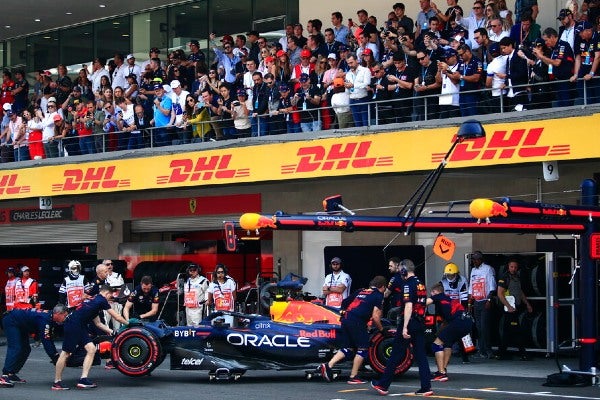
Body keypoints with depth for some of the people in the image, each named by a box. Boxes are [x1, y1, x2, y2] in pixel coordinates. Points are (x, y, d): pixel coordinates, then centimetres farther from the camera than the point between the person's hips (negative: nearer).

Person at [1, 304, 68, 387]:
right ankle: (5, 376, -27)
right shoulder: (44, 319, -28)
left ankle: (11, 375, 9)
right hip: (11, 322, -11)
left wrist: (57, 356, 4)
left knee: (25, 350, 9)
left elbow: (49, 340, 10)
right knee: (15, 348, -20)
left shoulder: (50, 317, 2)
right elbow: (46, 342, -30)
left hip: (20, 326, 11)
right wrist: (56, 359, -26)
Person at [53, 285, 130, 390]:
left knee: (91, 349, 3)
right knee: (66, 353, -6)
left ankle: (83, 379, -1)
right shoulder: (101, 300, -3)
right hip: (73, 325, -10)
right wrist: (128, 323, 19)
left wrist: (110, 330, 27)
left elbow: (98, 323, 30)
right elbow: (117, 317, 4)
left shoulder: (94, 300, 24)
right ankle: (57, 382, -2)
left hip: (80, 327, 10)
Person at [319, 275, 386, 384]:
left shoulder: (360, 291, 24)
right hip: (357, 322, -7)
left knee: (347, 348, 14)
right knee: (362, 348, 5)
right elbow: (375, 317, -4)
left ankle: (328, 366, -2)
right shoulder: (378, 296, 4)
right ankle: (353, 377, 4)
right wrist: (381, 329, 11)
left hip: (345, 318, 7)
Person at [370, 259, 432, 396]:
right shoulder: (421, 284, 15)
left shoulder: (408, 284, -12)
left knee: (396, 355, 0)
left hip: (409, 322, -8)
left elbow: (408, 306, -21)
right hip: (420, 323, 8)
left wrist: (405, 327, -24)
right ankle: (426, 387, 1)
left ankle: (383, 385, 7)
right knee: (421, 355, 6)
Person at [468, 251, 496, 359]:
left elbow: (492, 286, -7)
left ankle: (488, 350, -9)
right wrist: (469, 301, 15)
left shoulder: (488, 269, -2)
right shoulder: (473, 270, 17)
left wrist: (489, 300, -16)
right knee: (478, 327, 5)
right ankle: (482, 351, 8)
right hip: (476, 302, 6)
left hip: (485, 302, -6)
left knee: (484, 326, -12)